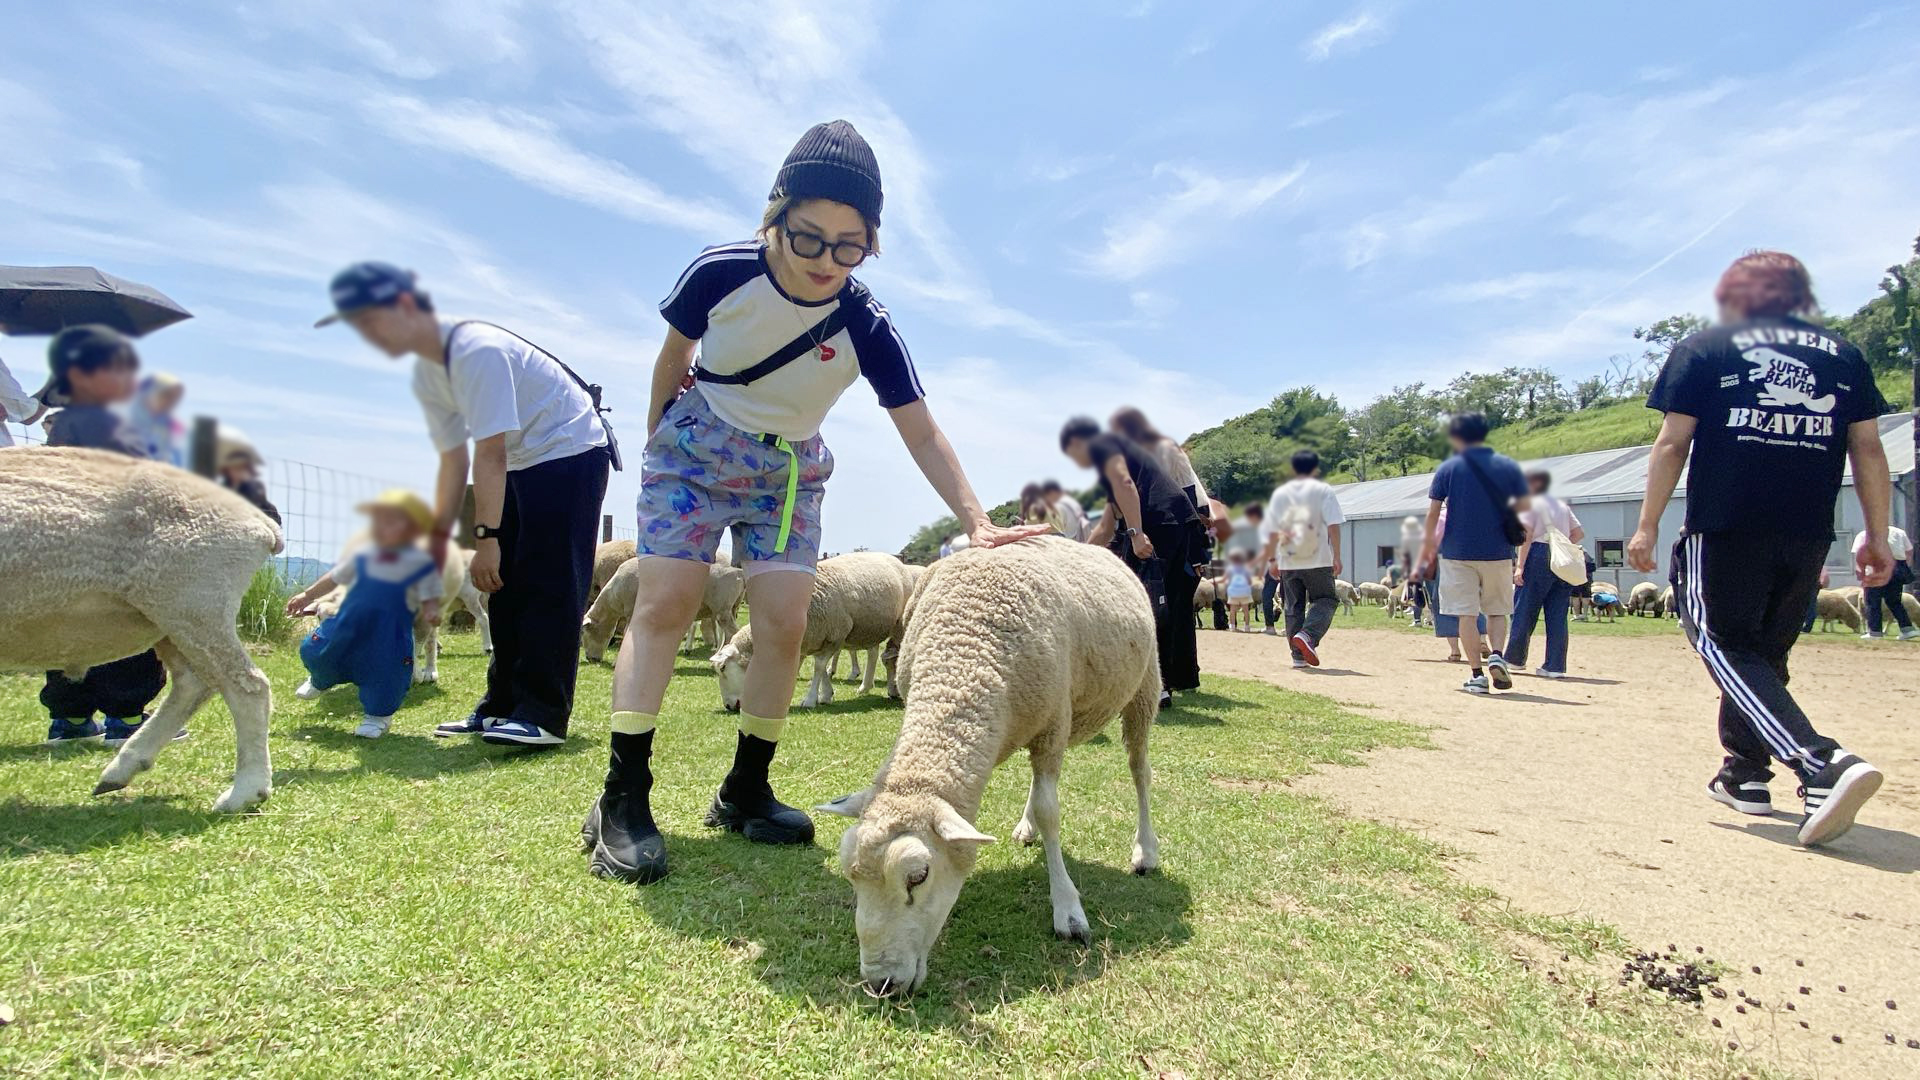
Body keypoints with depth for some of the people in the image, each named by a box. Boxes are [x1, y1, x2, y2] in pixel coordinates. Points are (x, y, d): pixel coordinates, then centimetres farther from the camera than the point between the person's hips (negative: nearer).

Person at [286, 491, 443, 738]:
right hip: (349, 623, 4)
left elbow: (429, 598, -9)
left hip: (390, 633, -4)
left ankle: (378, 715, 24)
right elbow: (334, 578, 14)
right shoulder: (363, 555, -1)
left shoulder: (420, 563, -13)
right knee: (314, 651, 12)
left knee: (385, 672, -2)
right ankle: (320, 681, 48)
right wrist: (307, 596, 20)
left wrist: (432, 613, -30)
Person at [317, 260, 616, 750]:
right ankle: (502, 706, 17)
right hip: (523, 466, 10)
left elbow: (490, 455, -27)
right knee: (507, 586, 8)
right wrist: (438, 538, 8)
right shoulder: (426, 375, 4)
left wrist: (486, 537, -26)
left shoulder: (476, 349, -24)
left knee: (550, 585, -14)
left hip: (571, 454, -9)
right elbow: (454, 459, 8)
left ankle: (543, 715, -13)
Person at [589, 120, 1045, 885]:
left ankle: (746, 794, 7)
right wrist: (658, 428, 11)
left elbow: (921, 433, -19)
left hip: (788, 476, 2)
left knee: (784, 623, -9)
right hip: (693, 450, -1)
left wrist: (976, 521, -29)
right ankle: (622, 800, -6)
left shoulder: (866, 328, -19)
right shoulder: (722, 273, -20)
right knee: (665, 604, -11)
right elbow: (675, 355, -1)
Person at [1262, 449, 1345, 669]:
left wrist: (1271, 558, 16)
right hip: (1318, 560, -3)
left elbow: (1272, 531, 9)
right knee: (1325, 600, 8)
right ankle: (1307, 635, -17)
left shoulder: (1280, 493, 9)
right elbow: (1333, 525, -8)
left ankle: (1299, 655, 10)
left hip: (1288, 561, 3)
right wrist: (1336, 556, -6)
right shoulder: (1323, 490, 0)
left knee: (1293, 607, 10)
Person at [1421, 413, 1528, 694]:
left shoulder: (1448, 468, -4)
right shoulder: (1508, 466, 1)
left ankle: (1477, 675, 2)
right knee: (1497, 610, 17)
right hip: (1498, 552, 2)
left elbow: (1433, 512, -5)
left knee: (1466, 614, 4)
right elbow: (1523, 505, 7)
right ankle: (1496, 655, -8)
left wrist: (1429, 544, 8)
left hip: (1458, 552, -2)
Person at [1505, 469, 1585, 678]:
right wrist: (1561, 547, 16)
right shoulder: (1563, 506, 20)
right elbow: (1580, 532, 16)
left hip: (1541, 556, -6)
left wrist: (1520, 567, -13)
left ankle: (1514, 658, 9)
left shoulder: (1530, 504, 1)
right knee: (1558, 615, 4)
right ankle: (1555, 666, 2)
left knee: (1525, 611, 3)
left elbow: (1527, 536, -9)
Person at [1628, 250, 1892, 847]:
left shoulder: (1705, 348, 3)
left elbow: (1673, 444, -3)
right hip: (1808, 533, 5)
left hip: (1725, 528, -5)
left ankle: (1825, 764, -23)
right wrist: (1877, 537, 13)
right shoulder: (1842, 354, 15)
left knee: (1728, 648, -3)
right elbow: (1868, 449, 10)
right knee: (1765, 651, 17)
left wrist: (1648, 526, -1)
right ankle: (1745, 775, 23)